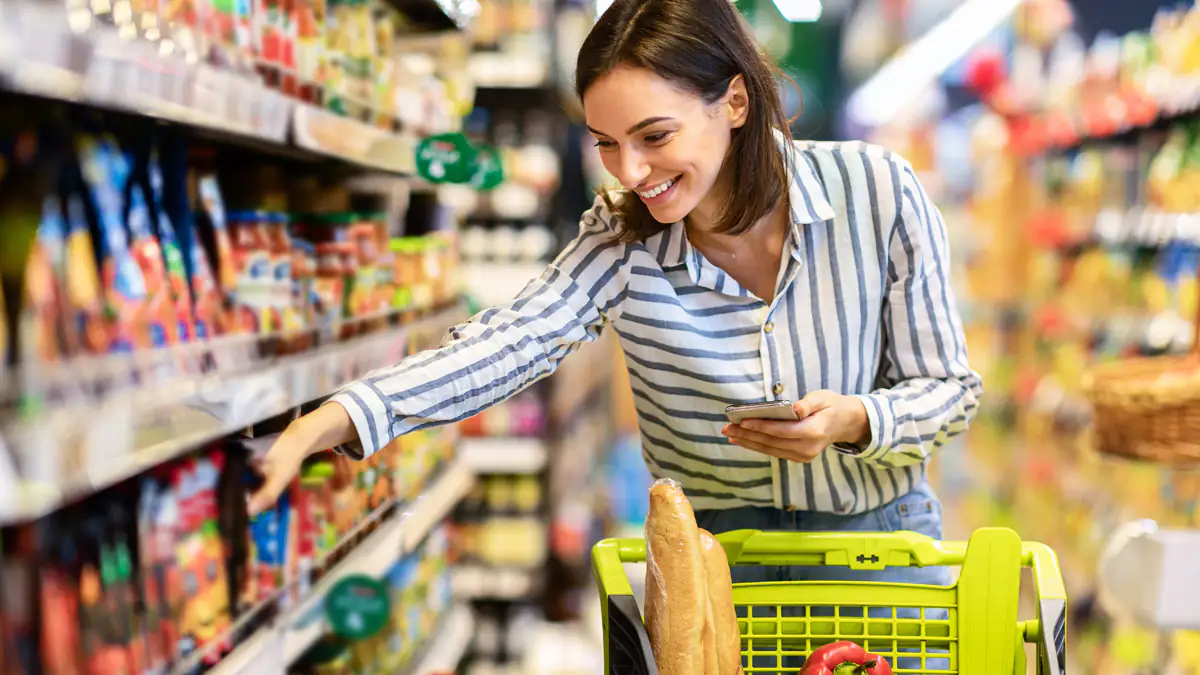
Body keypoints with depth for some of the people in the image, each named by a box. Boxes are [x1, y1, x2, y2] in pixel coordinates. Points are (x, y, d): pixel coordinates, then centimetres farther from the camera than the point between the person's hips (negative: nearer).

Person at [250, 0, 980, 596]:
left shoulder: (877, 193, -15)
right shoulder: (621, 241, -11)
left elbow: (947, 386, -7)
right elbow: (507, 342, -25)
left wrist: (852, 420, -29)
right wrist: (318, 430, -38)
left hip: (877, 535, 0)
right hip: (714, 549, 0)